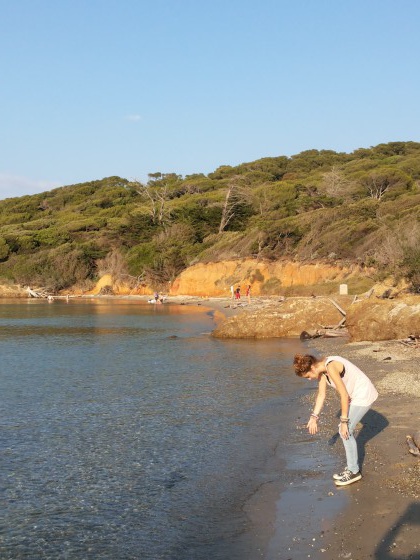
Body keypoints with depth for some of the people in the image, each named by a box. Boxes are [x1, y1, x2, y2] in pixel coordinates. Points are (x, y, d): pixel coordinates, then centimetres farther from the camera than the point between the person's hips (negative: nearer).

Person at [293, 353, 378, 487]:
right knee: (344, 430, 12)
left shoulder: (331, 368, -28)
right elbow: (321, 395, 8)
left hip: (364, 396, -9)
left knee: (345, 431, -5)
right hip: (356, 395, 9)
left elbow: (344, 395, -25)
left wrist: (344, 421, -19)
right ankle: (352, 467, 24)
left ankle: (354, 471, 8)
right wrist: (314, 417, 5)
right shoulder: (321, 368, 1)